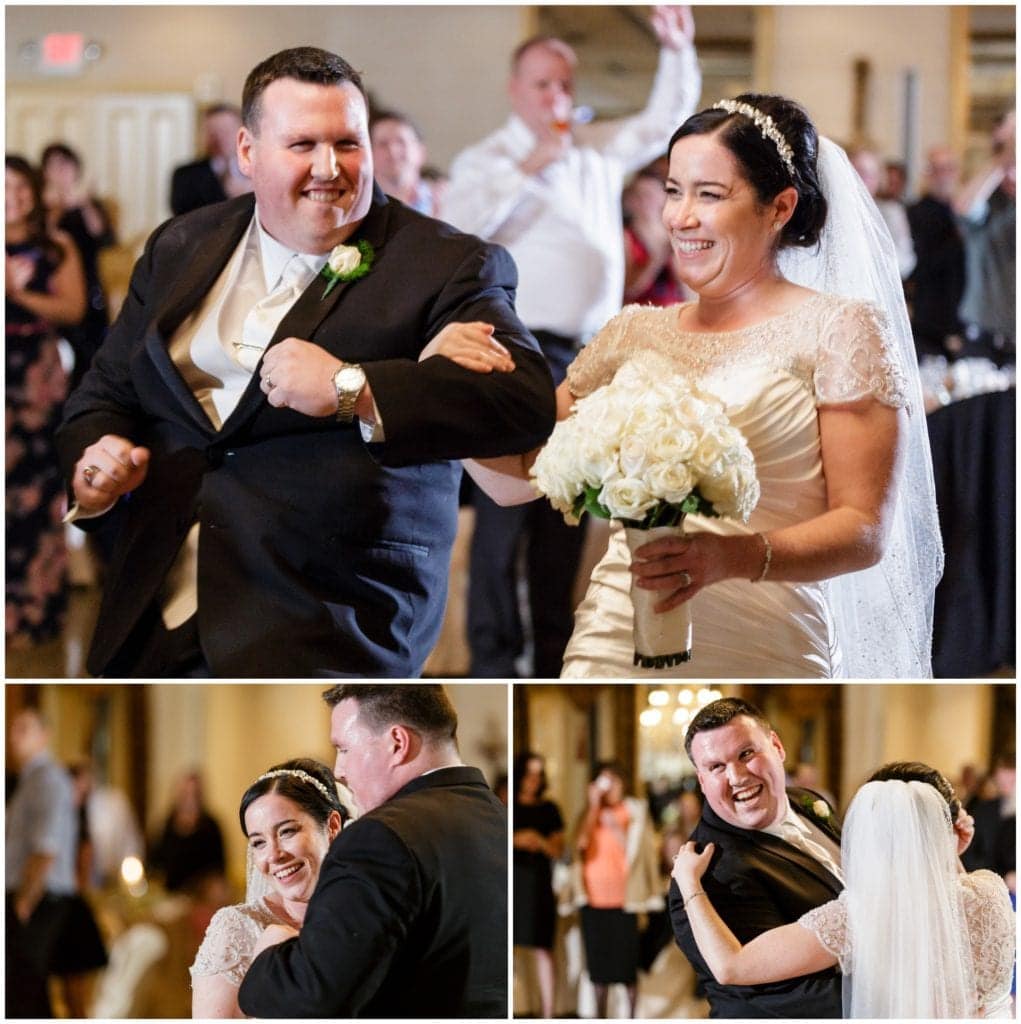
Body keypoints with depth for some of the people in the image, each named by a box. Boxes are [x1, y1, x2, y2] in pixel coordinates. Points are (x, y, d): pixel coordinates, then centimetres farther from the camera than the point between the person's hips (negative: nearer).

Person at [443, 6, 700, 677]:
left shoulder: (599, 151, 16)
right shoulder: (488, 161, -1)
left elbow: (666, 121, 25)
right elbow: (459, 226, -18)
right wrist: (526, 169, -17)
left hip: (591, 355, 6)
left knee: (567, 512, 10)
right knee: (506, 507, -7)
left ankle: (555, 653, 16)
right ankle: (494, 658, -5)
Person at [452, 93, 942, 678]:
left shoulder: (838, 331, 2)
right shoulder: (634, 334, 17)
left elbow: (866, 528, -6)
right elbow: (518, 477, 18)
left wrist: (738, 556, -23)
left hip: (757, 649, -4)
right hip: (612, 645, 4)